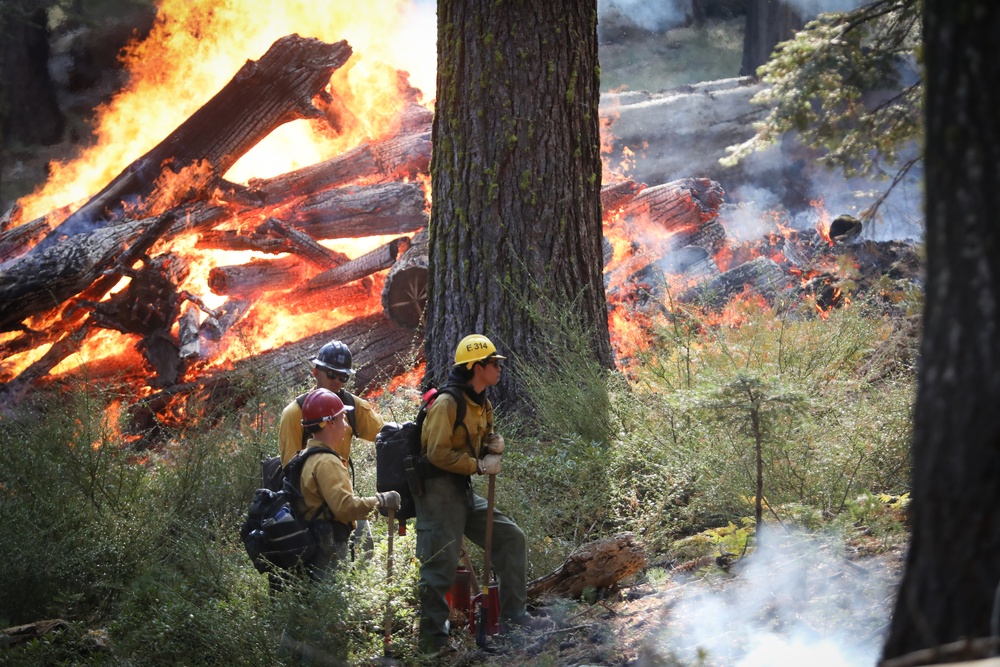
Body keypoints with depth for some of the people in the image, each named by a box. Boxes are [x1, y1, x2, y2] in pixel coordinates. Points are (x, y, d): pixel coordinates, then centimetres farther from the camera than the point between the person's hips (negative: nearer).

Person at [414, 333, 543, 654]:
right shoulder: (447, 404, -17)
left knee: (511, 538, 9)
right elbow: (438, 453, -22)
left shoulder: (482, 405, 12)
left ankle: (513, 615, 17)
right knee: (441, 566, -9)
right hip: (438, 492, -9)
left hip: (464, 493, 9)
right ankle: (432, 640, -2)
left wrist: (494, 444, 0)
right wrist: (479, 465, -18)